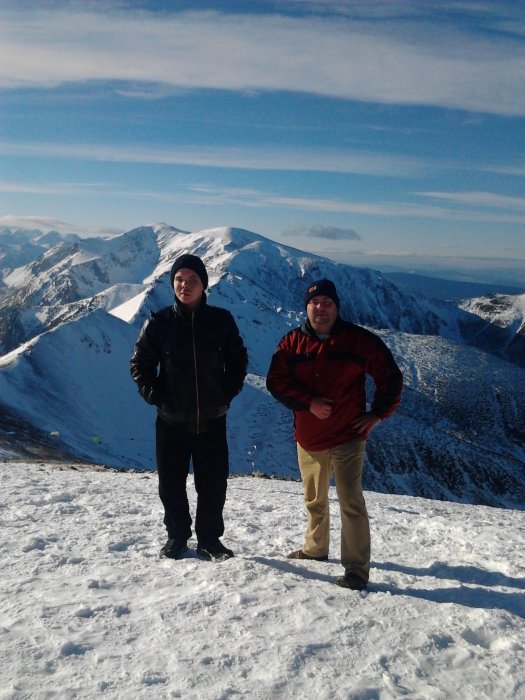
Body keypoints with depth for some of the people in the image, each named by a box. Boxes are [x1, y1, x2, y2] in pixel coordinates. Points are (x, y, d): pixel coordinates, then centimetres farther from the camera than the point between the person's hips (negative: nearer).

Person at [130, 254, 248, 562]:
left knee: (214, 485, 7)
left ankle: (210, 538, 27)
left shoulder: (222, 320, -3)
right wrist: (154, 395, -5)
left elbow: (238, 360, 8)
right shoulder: (159, 323, -5)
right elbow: (140, 364, 5)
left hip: (212, 421, 0)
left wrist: (228, 393, -1)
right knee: (171, 485, 11)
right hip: (171, 421, 0)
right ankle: (177, 536, 31)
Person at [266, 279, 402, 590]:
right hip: (308, 438, 4)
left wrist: (378, 414, -4)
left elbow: (391, 378, 2)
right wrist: (309, 402, -17)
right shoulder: (292, 342, 2)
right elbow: (276, 381, -5)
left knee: (351, 501, -8)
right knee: (314, 499, 20)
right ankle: (315, 549, 40)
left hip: (348, 436, -4)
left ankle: (357, 568, 2)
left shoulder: (361, 340, -5)